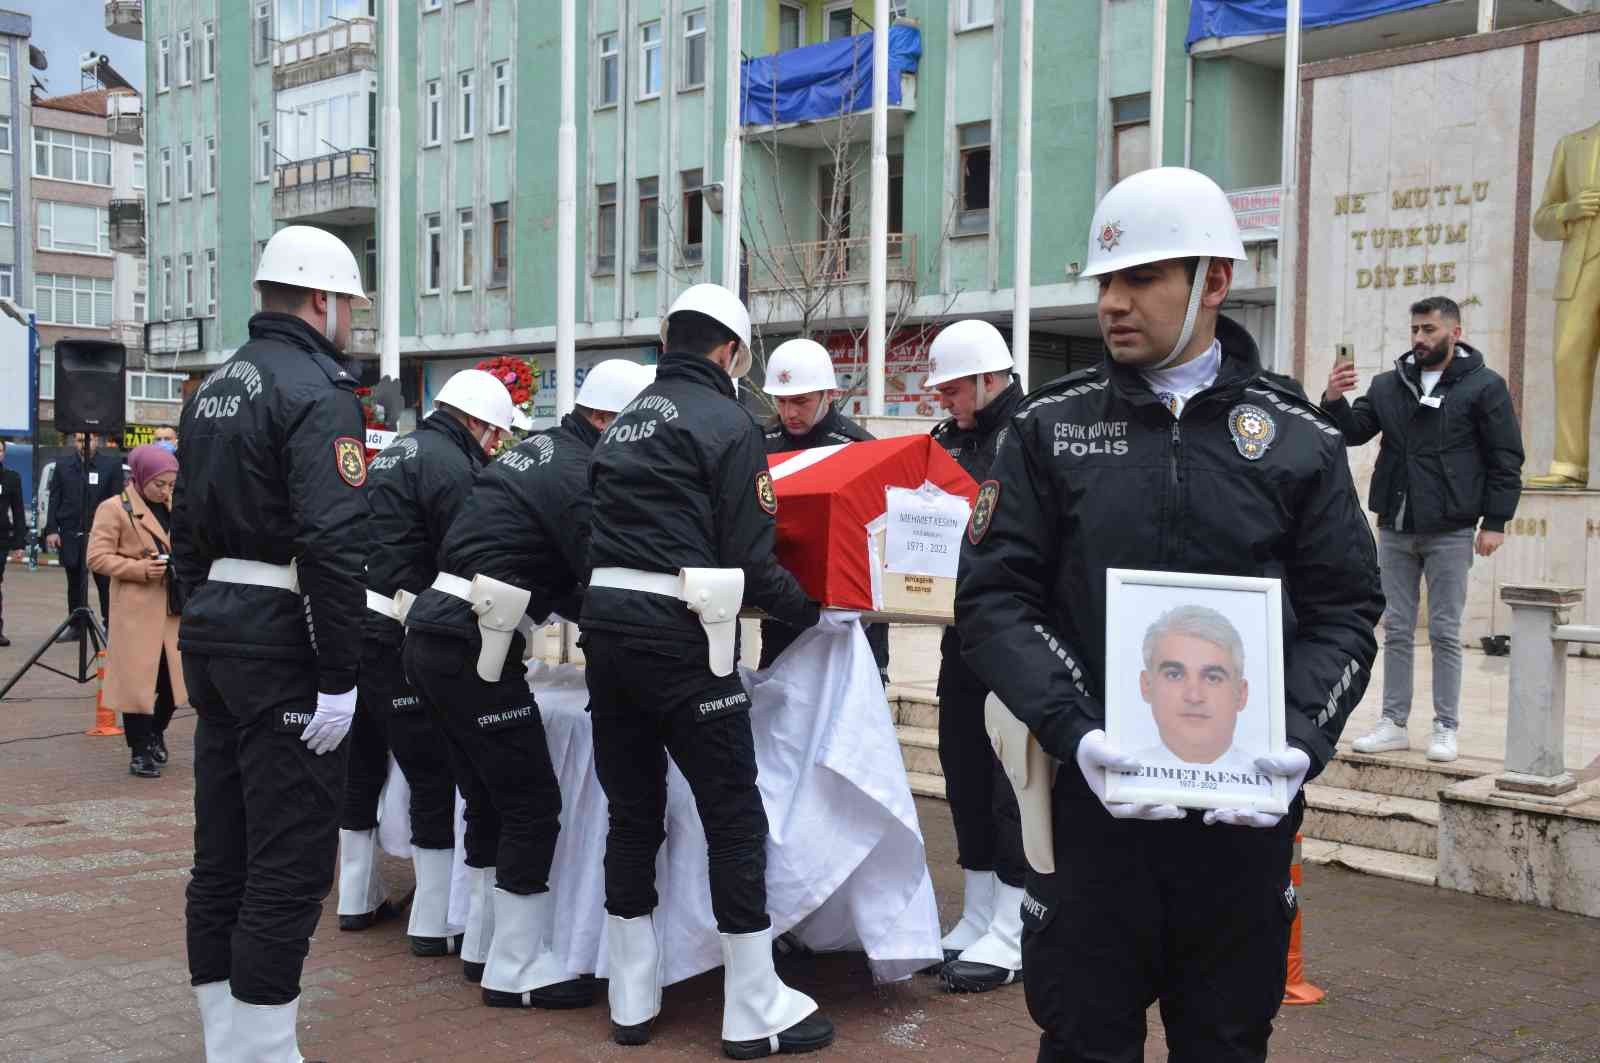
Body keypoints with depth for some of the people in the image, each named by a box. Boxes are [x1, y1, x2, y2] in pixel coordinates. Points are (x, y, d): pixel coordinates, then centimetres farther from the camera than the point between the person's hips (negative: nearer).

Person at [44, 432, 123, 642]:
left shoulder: (112, 463, -1)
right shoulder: (63, 464, 8)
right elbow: (54, 499, 9)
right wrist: (51, 529, 1)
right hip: (70, 534, 3)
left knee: (105, 581, -1)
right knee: (75, 582, 10)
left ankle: (110, 624, 6)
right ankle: (76, 625, 18)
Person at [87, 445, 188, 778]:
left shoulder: (175, 506, 15)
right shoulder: (114, 509, -5)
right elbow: (97, 558, -10)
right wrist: (140, 569, -20)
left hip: (175, 606, 6)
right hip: (137, 610, -6)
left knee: (175, 676, 8)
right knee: (138, 679, -2)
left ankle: (156, 731, 32)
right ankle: (140, 750, 8)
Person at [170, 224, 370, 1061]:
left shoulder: (214, 389, 15)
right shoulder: (319, 391, -13)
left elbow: (187, 528, 18)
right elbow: (333, 543, -23)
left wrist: (208, 621, 21)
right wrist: (339, 676, -21)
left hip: (211, 626, 9)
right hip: (281, 638, -9)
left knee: (223, 850, 15)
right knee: (292, 858, -2)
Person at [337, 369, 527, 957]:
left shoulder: (393, 453, 20)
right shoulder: (449, 462, -11)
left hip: (353, 626, 10)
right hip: (396, 638, -10)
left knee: (363, 765, 18)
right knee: (434, 775, -3)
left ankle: (357, 899, 30)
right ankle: (435, 922, 1)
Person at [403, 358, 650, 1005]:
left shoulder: (538, 448, 17)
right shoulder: (578, 475, -12)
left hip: (430, 635, 10)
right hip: (471, 645, -10)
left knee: (490, 801, 18)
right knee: (532, 805, -1)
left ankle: (484, 945, 28)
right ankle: (517, 971, 6)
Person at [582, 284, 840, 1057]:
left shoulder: (624, 421, 18)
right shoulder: (728, 422, -4)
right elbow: (748, 561, -8)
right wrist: (815, 614, 5)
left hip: (605, 624, 7)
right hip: (677, 636, -7)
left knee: (631, 810, 14)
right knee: (735, 815, 2)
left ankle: (631, 1001, 22)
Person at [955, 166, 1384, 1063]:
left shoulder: (1299, 440, 4)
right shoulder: (1051, 427, 3)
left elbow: (1345, 612, 4)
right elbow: (994, 595, -2)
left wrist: (1302, 741, -13)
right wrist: (1075, 732, -16)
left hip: (1245, 813, 1)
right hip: (1090, 799, 0)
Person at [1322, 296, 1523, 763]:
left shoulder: (1485, 386, -2)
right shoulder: (1388, 385, 10)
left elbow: (1506, 459, -3)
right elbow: (1353, 431, 4)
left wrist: (1495, 522, -10)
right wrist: (1335, 402, -16)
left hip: (1450, 531, -4)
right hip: (1395, 529, 4)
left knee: (1445, 632, 2)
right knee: (1397, 630, 8)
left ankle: (1445, 729, 11)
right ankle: (1394, 724, 15)